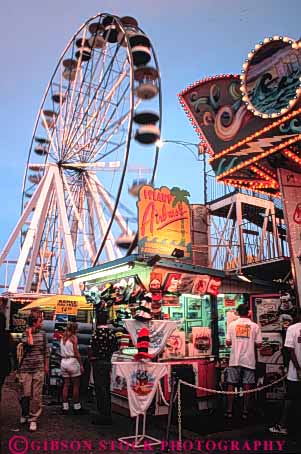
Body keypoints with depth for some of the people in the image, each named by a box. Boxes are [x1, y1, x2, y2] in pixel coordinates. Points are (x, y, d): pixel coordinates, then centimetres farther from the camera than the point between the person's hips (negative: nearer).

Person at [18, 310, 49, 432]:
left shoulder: (42, 333, 6)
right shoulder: (25, 334, -2)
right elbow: (29, 345, -20)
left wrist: (46, 366, 14)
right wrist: (29, 333, -13)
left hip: (39, 368, 2)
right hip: (25, 367, -1)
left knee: (36, 395, -1)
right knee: (26, 394, 4)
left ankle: (33, 419, 10)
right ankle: (24, 414, 29)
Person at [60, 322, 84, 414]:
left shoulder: (63, 337, 11)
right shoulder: (73, 337, -8)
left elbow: (62, 352, 4)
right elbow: (76, 352, -12)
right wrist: (81, 365, -9)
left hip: (63, 361, 6)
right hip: (72, 361, -6)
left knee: (66, 385, 10)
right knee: (76, 385, 2)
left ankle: (65, 407, 12)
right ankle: (77, 407, 7)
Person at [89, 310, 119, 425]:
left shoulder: (97, 333, -18)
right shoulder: (112, 332, 4)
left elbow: (92, 350, -18)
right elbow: (116, 347, 10)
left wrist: (91, 356, 2)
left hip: (98, 362, -7)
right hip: (108, 362, 7)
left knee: (100, 389, 1)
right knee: (106, 388, 15)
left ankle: (102, 416, 6)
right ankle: (108, 415, 24)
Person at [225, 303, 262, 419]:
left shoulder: (232, 324, -2)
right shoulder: (255, 326, -2)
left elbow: (228, 343, -3)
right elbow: (258, 344, -2)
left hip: (235, 360, 0)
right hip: (248, 360, 0)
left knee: (231, 384, 8)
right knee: (246, 386, 8)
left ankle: (229, 411, 11)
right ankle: (245, 411, 13)